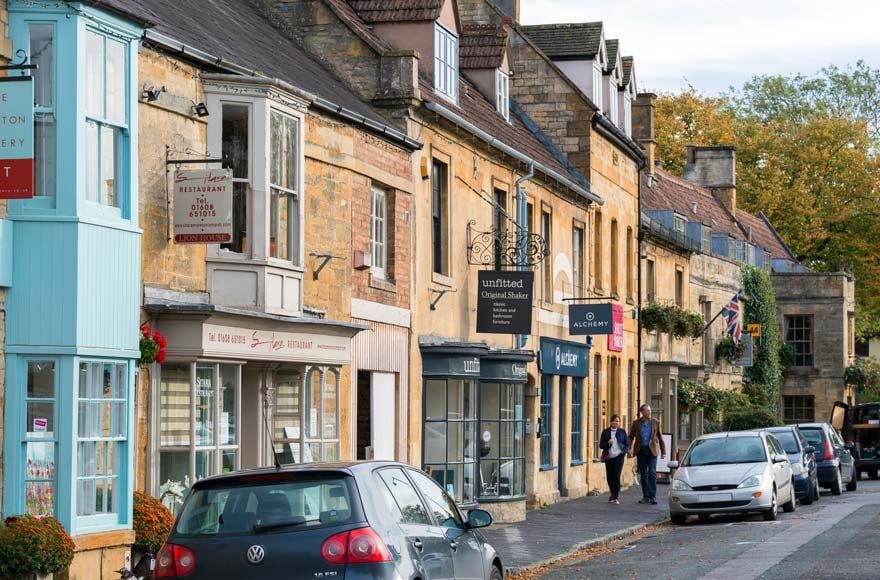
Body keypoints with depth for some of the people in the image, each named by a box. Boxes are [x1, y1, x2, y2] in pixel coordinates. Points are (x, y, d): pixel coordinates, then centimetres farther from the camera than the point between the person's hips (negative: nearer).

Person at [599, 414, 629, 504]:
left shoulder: (622, 432, 7)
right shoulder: (606, 432, 7)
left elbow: (627, 444, 9)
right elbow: (601, 445, 6)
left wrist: (624, 451, -11)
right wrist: (608, 443, -14)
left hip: (618, 456, -2)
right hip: (609, 457, 2)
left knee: (616, 476, -12)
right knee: (609, 477, 6)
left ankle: (616, 497, -9)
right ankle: (613, 493, 31)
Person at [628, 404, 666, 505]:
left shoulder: (655, 422, 5)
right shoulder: (636, 423, 5)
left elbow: (660, 438, 9)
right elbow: (631, 437, 5)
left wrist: (663, 451, 7)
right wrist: (629, 448, -9)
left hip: (652, 450, -1)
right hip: (641, 451, 1)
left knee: (652, 473, -13)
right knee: (643, 474, 6)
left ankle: (653, 496, -13)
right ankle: (646, 496, 13)